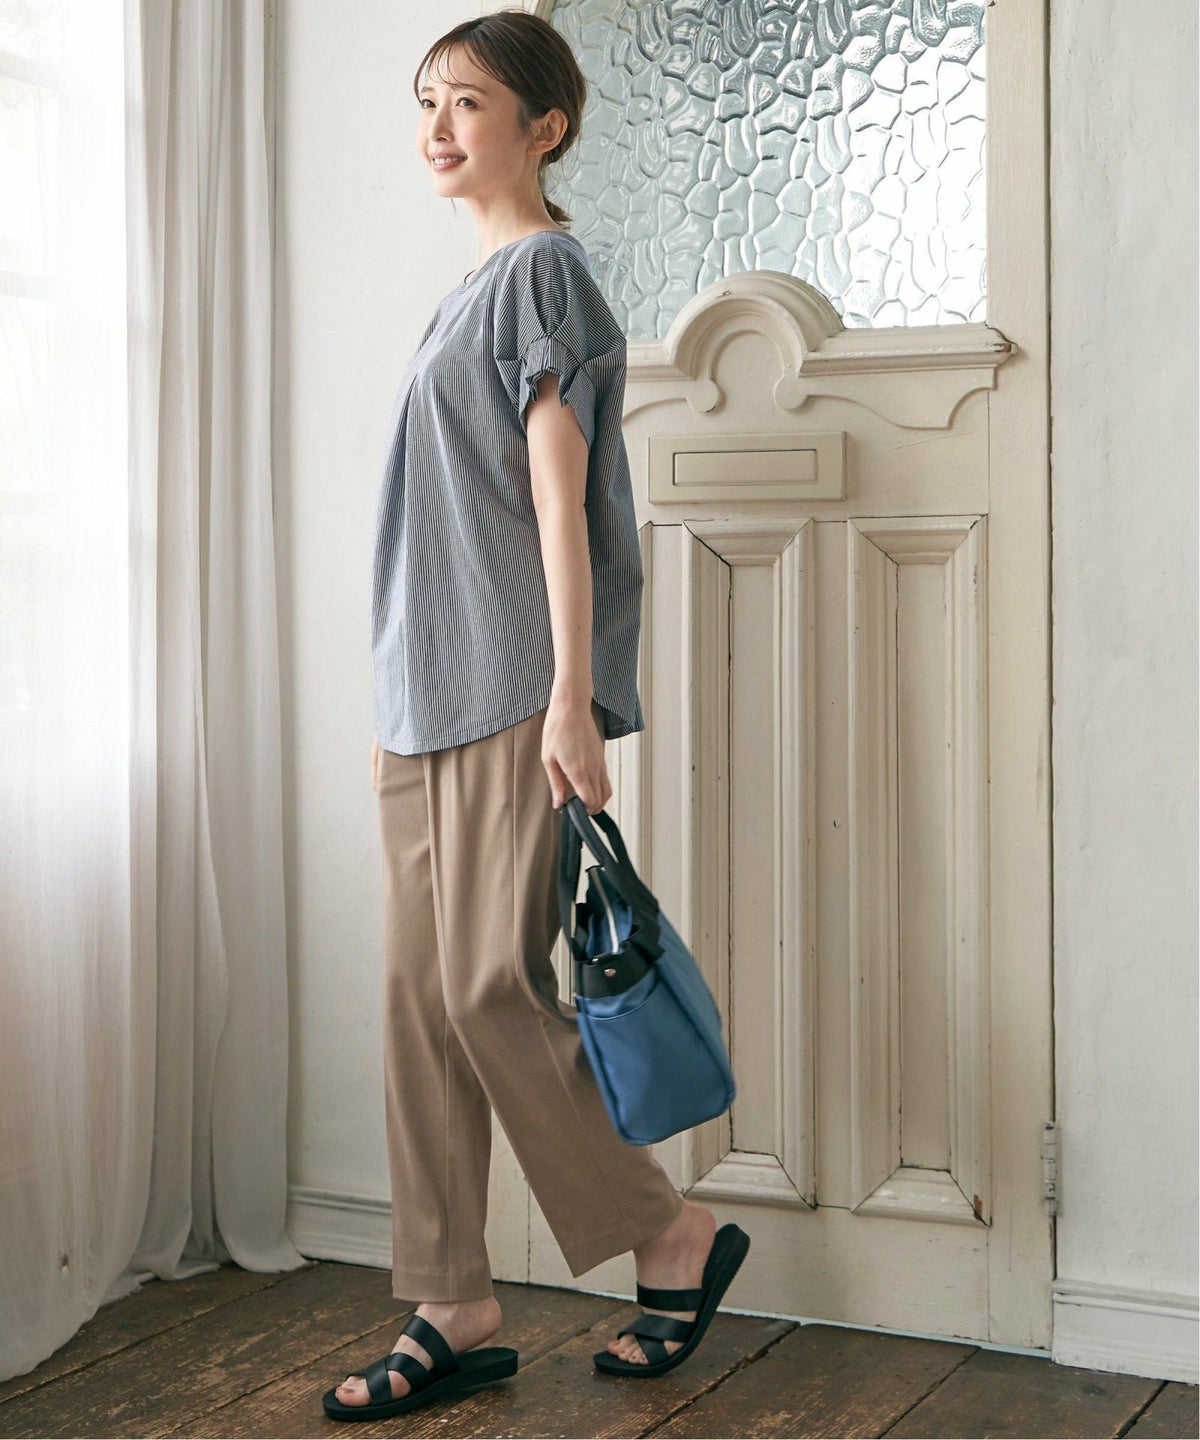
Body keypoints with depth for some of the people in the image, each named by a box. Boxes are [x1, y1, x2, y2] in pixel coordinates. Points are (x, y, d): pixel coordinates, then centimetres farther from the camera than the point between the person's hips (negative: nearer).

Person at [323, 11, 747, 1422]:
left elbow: (557, 495, -13)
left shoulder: (544, 270, -5)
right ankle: (453, 1316, 11)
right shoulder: (469, 291, 20)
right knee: (422, 997, 5)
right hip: (432, 698, 9)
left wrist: (572, 694, -18)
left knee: (488, 987, -9)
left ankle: (674, 1236, 9)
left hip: (513, 696, -9)